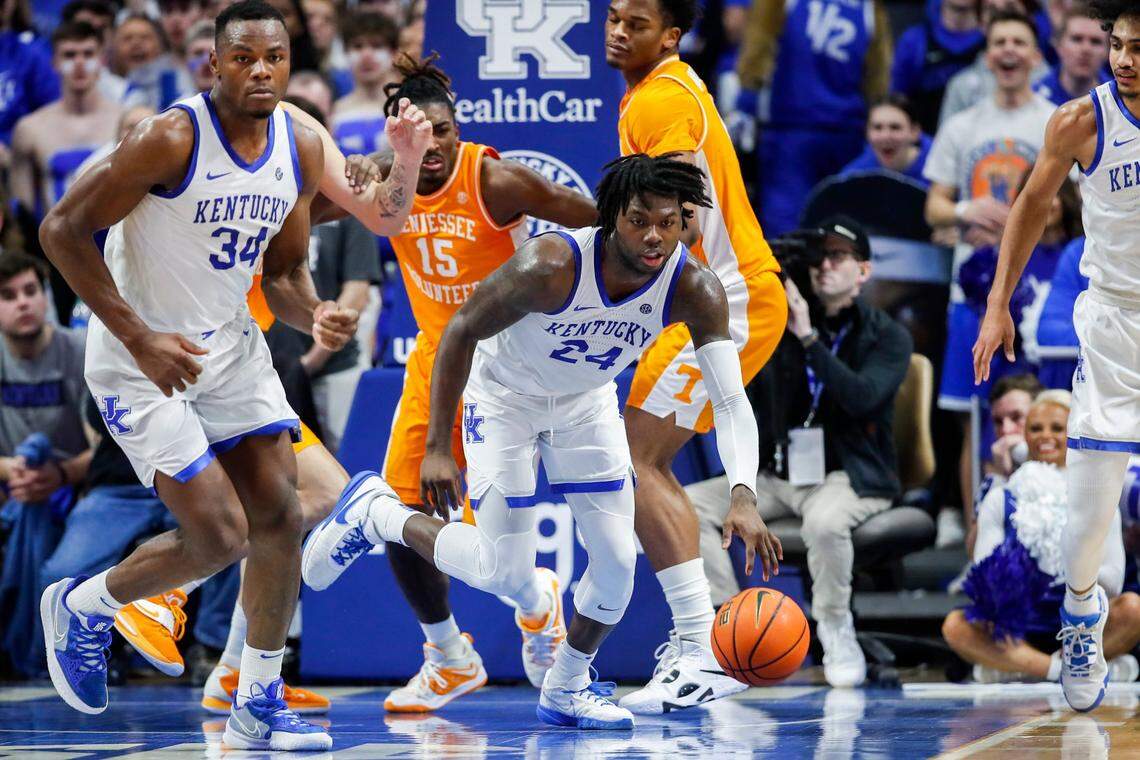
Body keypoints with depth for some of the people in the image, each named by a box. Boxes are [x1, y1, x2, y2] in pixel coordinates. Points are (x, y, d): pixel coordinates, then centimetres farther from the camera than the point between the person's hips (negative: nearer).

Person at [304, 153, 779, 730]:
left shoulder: (694, 289, -27)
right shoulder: (551, 266, -37)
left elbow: (731, 399, -29)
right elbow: (461, 331, -23)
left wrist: (743, 497, -46)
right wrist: (437, 449, -23)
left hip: (587, 401, 4)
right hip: (505, 395, -4)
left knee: (617, 559, -5)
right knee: (504, 573, -6)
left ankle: (566, 689, 21)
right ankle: (375, 513, 19)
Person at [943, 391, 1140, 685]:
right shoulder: (999, 500, 9)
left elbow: (1113, 583, -3)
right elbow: (982, 575, -1)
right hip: (1020, 627, 1)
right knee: (955, 626, -27)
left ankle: (1019, 666, -26)